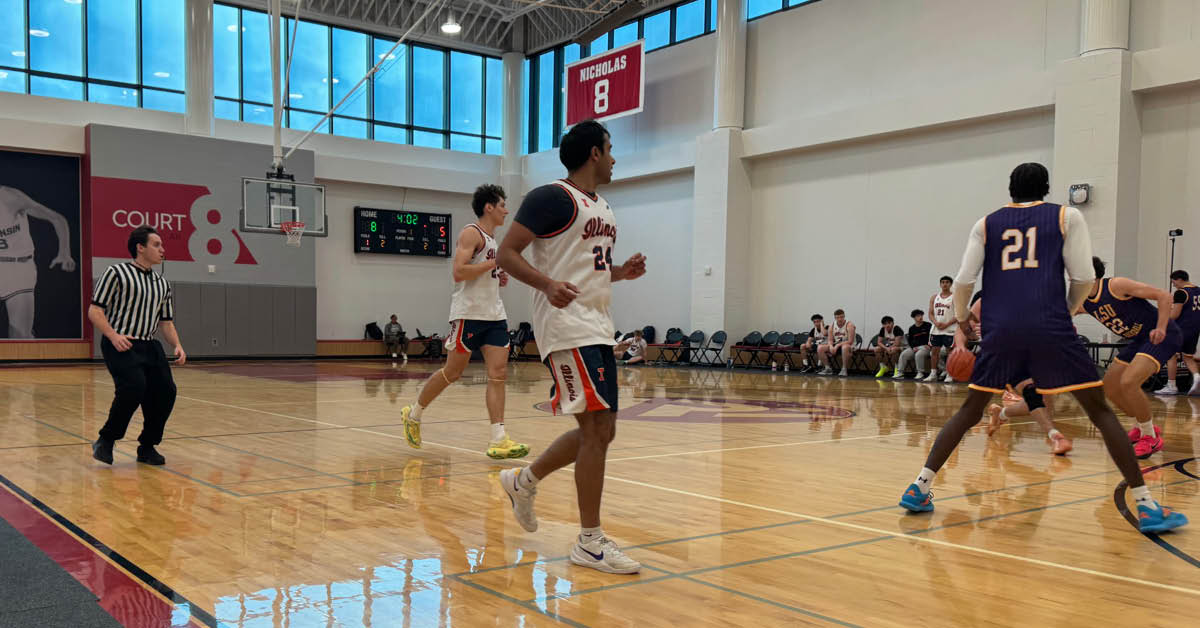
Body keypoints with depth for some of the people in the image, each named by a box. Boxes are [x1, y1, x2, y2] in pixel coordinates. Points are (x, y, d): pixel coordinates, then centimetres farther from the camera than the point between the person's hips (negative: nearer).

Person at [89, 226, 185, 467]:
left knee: (165, 391, -6)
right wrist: (113, 335, -20)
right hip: (120, 345, -6)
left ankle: (147, 447, 12)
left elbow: (166, 321, 21)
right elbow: (94, 311, -6)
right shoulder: (116, 273, -3)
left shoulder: (162, 284, 16)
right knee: (134, 387, -24)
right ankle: (106, 440, -3)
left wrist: (177, 345, 4)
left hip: (149, 346, 6)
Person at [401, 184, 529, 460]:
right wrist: (495, 262, -17)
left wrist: (498, 279, 11)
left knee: (498, 373, -4)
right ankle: (413, 414, 25)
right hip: (469, 313, -8)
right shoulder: (471, 233, -9)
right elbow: (458, 272, -20)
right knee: (453, 372, 3)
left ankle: (498, 440, -7)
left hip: (494, 314, 8)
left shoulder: (493, 238, 19)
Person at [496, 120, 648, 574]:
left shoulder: (602, 209, 19)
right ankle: (590, 542, 0)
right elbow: (507, 253, -13)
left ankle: (524, 481, 31)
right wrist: (547, 284, -29)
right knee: (597, 428, -11)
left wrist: (621, 272, 10)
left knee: (600, 430, 11)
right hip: (568, 328, -9)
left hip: (598, 329, 10)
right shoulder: (553, 197, -8)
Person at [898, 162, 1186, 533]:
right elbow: (1084, 278, 6)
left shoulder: (987, 224, 16)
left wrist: (960, 316, 27)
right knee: (1100, 410, 6)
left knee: (970, 411, 15)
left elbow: (964, 281, 9)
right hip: (1050, 327, -2)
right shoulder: (1067, 216, 11)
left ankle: (919, 487, 9)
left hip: (1001, 328, 2)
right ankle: (1146, 506, 2)